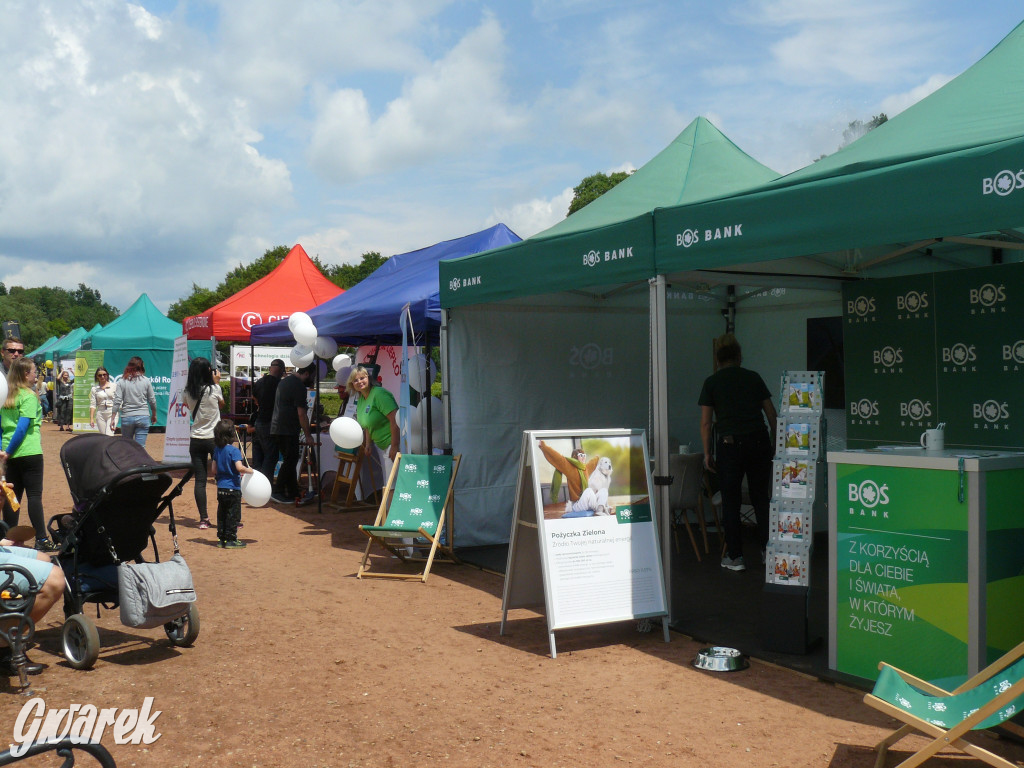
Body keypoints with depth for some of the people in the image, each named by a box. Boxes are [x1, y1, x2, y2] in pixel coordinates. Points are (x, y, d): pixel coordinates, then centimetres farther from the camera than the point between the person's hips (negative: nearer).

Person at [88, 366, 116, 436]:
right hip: (100, 414, 3)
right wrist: (91, 418, -4)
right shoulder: (94, 389, 6)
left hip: (112, 414, -3)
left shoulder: (114, 386, 1)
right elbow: (92, 405, 4)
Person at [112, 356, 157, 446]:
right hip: (143, 417, 0)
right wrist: (154, 415, 21)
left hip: (127, 417, 0)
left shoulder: (122, 382, 1)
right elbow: (152, 401, 6)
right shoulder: (146, 381, 1)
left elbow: (117, 402, -5)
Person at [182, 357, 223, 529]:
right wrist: (216, 382, 18)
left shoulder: (188, 392, -1)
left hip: (196, 439, 3)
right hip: (215, 438, -3)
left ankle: (204, 519, 6)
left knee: (200, 480, 5)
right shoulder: (214, 389, -9)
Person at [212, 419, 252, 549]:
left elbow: (214, 469, 10)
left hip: (220, 488, 7)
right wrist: (249, 470, -9)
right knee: (233, 515, 2)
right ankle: (231, 540, 4)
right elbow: (239, 467, -28)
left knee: (222, 514, 14)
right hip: (233, 488, -7)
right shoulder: (234, 450, -16)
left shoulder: (217, 449, 5)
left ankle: (221, 538, 19)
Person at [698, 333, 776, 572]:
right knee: (761, 497, 13)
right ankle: (767, 550, 18)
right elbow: (771, 414, 9)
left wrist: (707, 453, 5)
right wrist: (773, 443, 18)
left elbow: (706, 422, -2)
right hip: (758, 442, 3)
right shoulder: (754, 378, 8)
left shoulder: (712, 382, 1)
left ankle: (735, 557, 8)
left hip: (729, 445, -3)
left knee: (731, 501, 5)